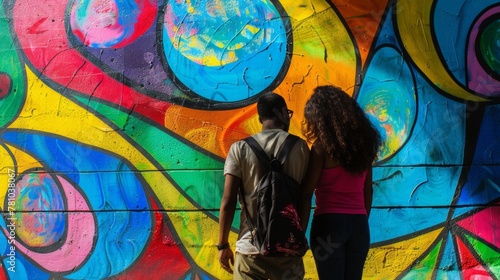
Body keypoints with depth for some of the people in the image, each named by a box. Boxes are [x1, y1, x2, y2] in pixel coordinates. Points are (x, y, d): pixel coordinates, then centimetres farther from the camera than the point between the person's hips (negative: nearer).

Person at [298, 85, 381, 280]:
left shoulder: (322, 146, -7)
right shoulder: (362, 143, 10)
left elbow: (306, 194, -10)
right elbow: (368, 190, 14)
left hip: (329, 222, -5)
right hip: (359, 224, 5)